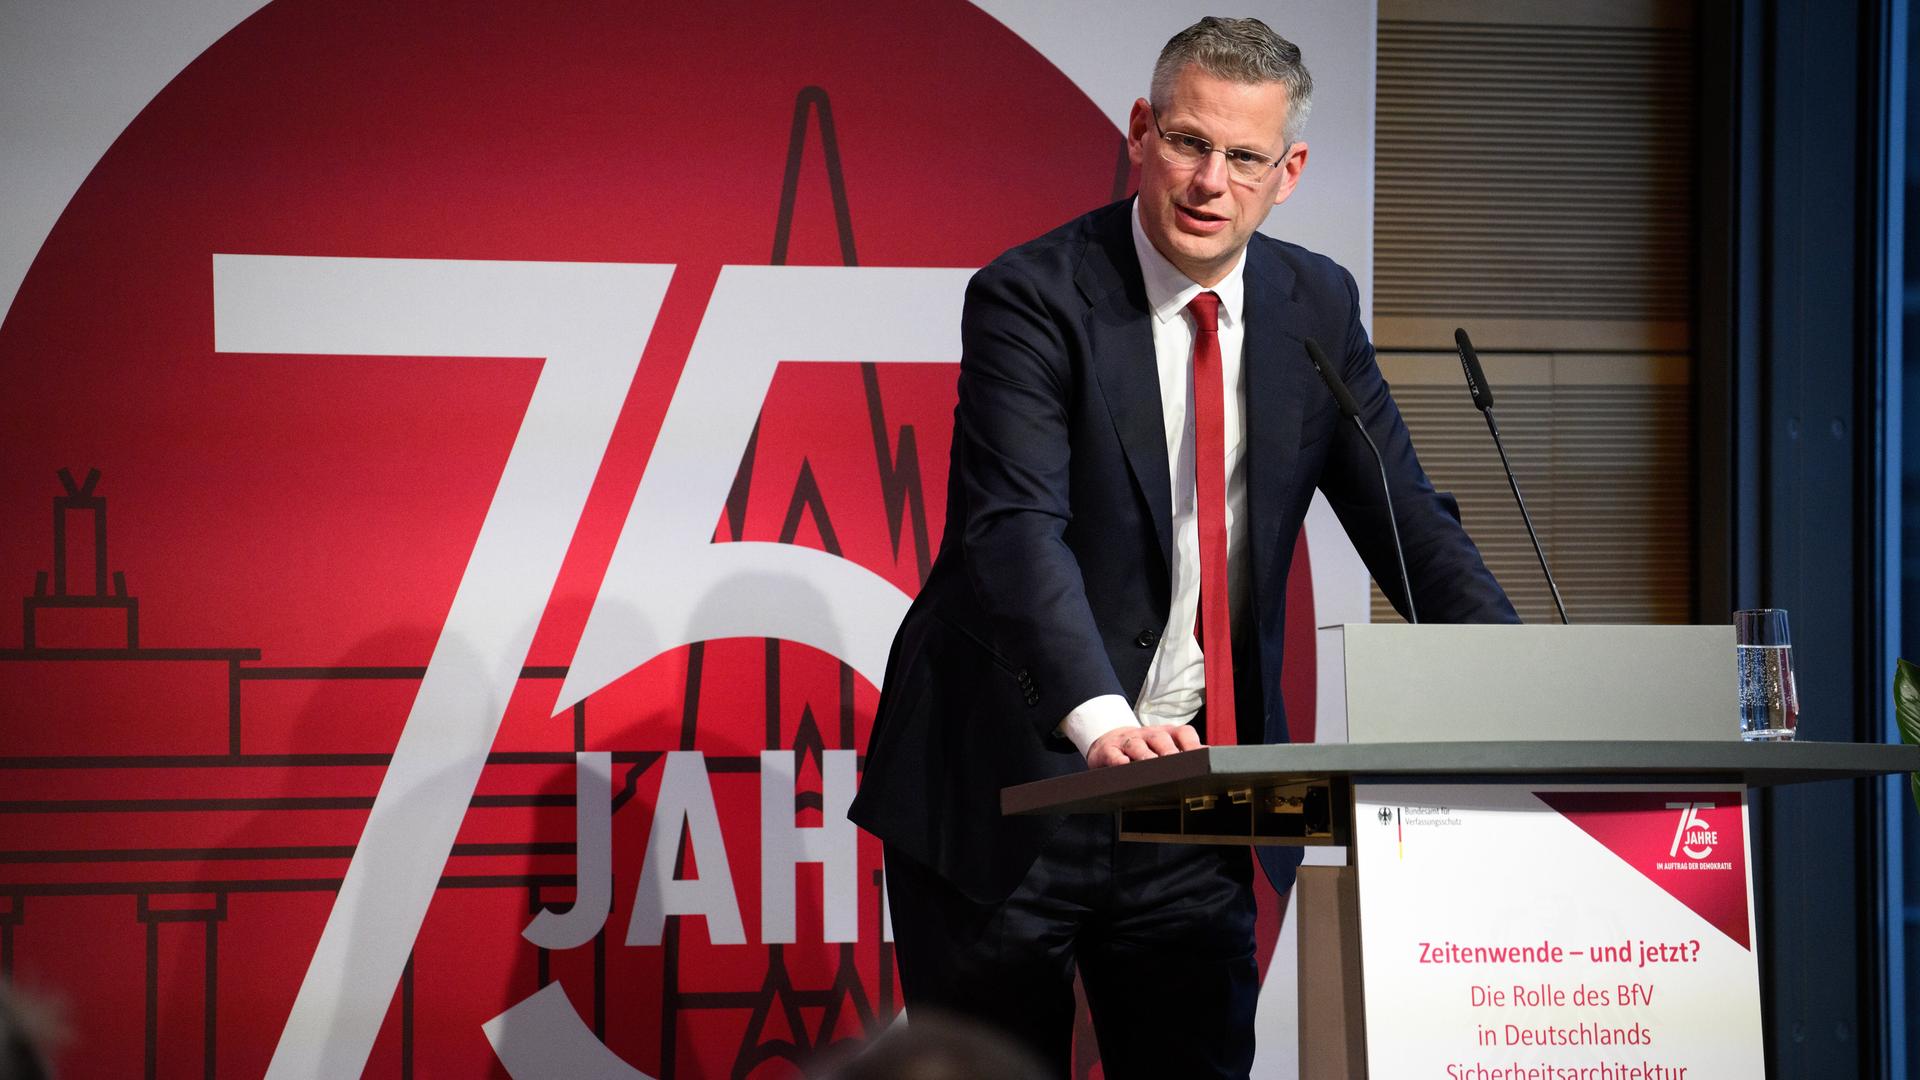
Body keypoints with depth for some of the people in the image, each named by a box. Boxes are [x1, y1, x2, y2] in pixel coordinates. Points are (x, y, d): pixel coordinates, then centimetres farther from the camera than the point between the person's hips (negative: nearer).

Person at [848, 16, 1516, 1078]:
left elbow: (1407, 522, 5)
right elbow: (1016, 530, -26)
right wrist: (1101, 720, -42)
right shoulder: (1032, 298, -13)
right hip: (1008, 784, -4)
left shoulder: (1317, 306, 4)